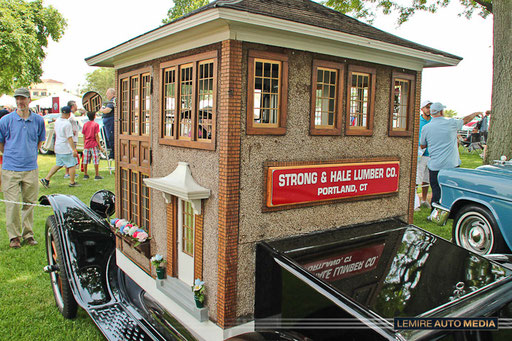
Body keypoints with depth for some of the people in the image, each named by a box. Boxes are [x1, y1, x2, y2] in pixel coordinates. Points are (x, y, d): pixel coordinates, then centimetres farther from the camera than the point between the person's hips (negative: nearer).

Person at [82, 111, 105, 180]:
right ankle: (97, 175, -1)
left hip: (86, 145, 5)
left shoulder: (85, 125, 7)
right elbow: (96, 136, -11)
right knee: (96, 160, -1)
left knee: (85, 160, 10)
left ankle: (85, 175, 17)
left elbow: (84, 136, 9)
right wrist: (99, 145, -7)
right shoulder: (96, 124, -7)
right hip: (94, 145, -5)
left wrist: (84, 145, 18)